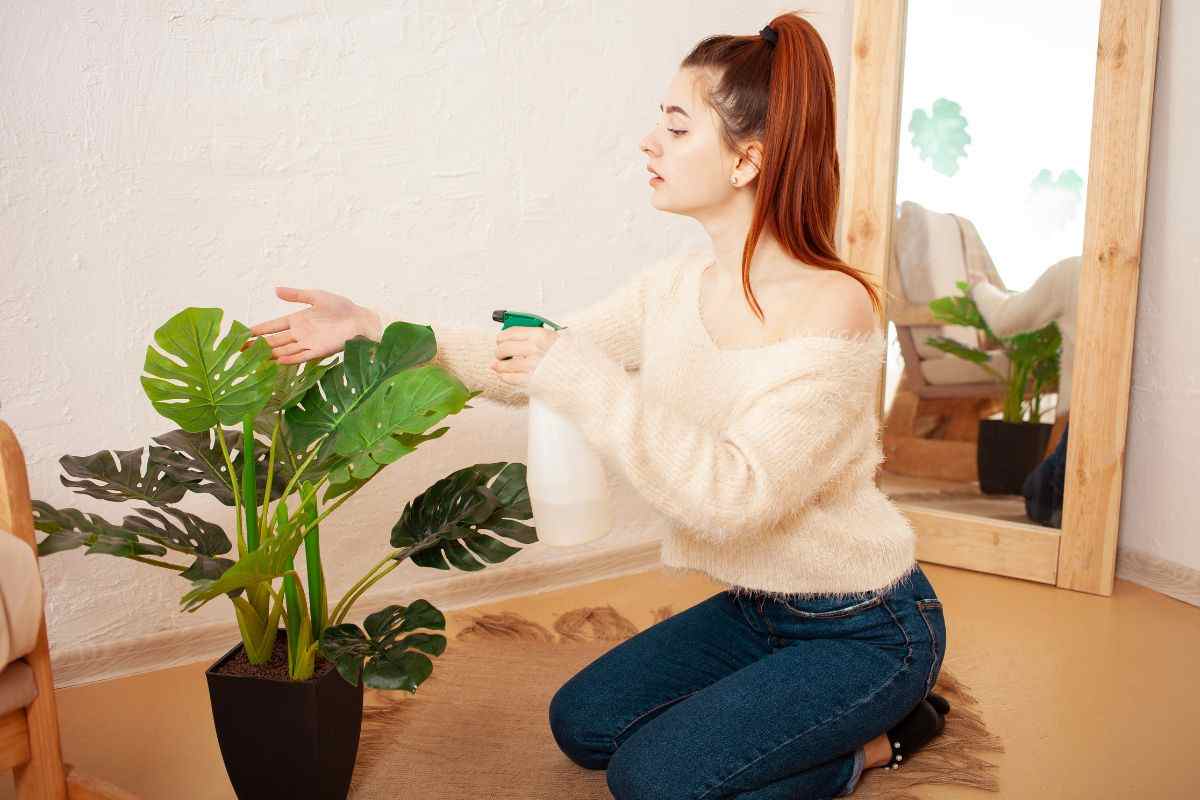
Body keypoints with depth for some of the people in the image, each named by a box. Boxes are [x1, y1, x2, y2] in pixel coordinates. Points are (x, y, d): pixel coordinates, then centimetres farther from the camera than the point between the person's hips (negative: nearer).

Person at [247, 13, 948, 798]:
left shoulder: (831, 306, -27)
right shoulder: (676, 284, -4)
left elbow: (735, 495, -35)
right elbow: (530, 367, 0)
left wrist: (587, 379, -34)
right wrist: (374, 329, -6)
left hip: (866, 629, -7)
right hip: (756, 609, 7)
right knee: (583, 724, 10)